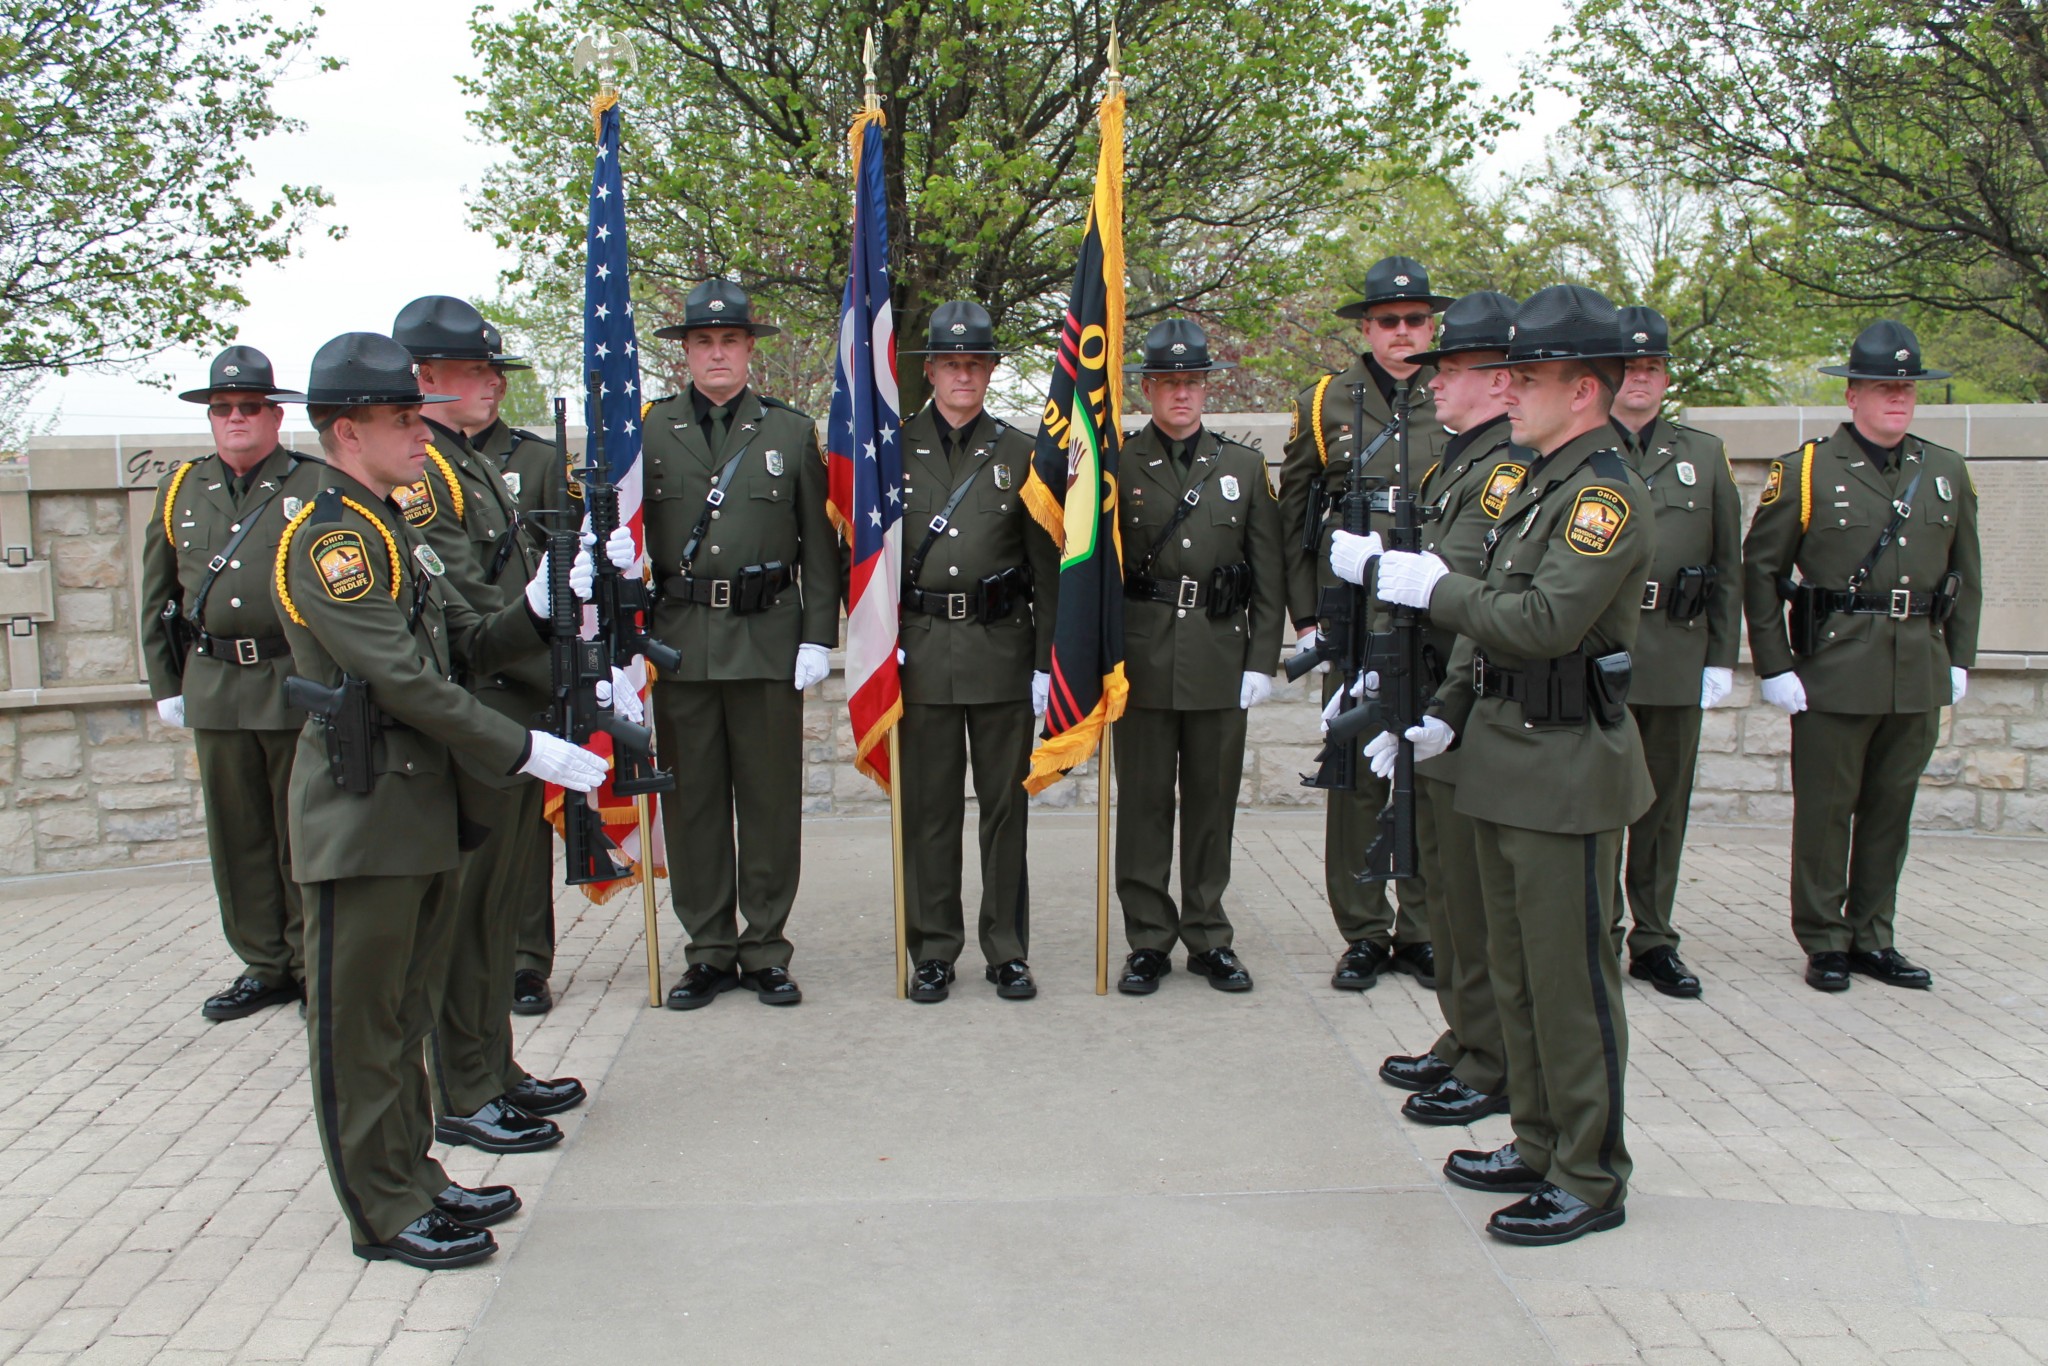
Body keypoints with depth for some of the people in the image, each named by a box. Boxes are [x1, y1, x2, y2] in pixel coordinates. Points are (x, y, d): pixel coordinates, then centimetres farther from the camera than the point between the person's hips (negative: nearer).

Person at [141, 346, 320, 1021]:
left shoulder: (316, 486, 0)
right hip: (214, 688, 4)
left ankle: (313, 964, 15)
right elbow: (157, 598, 17)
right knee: (236, 837, 9)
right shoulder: (178, 490, 13)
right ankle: (264, 966, 20)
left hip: (298, 688, -4)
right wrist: (166, 686, 13)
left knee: (304, 835, 3)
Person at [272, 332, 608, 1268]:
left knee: (406, 1009, 17)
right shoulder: (329, 541, -15)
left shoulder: (392, 534, 15)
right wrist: (527, 752, -20)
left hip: (419, 807, 10)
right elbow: (407, 682, -22)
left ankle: (413, 1180, 28)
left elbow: (468, 648, 13)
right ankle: (384, 1213, 12)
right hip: (360, 813, -10)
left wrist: (543, 604, -4)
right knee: (360, 1020, 3)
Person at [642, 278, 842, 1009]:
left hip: (768, 639, 0)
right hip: (680, 639, 1)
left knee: (771, 799, 4)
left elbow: (820, 545, 6)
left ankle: (766, 950, 15)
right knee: (691, 799, 5)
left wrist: (818, 638, -1)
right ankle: (709, 951, 17)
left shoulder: (792, 432, 8)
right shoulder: (650, 431, 8)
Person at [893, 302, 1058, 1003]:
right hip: (920, 649, 0)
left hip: (1002, 649, 0)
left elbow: (1046, 564, 6)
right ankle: (933, 951, 16)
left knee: (1005, 805, 5)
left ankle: (1007, 951, 15)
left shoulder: (1020, 453, 7)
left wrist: (1045, 661, 0)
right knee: (927, 807, 4)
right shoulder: (894, 449, 7)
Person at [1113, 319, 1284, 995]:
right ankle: (1148, 940, 15)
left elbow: (1268, 576, 7)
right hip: (1142, 660, -1)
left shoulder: (1245, 466, 8)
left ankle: (1209, 938, 20)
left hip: (1220, 660, 2)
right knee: (1144, 802, 4)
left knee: (1213, 801, 8)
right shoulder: (1117, 466, 3)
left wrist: (1262, 660, 1)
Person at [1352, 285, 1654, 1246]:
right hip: (1506, 764, 10)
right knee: (1516, 972, 17)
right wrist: (1443, 718, 11)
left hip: (1567, 773, -10)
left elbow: (1545, 622, -27)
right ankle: (1538, 1147, 30)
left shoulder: (1605, 494, -15)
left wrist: (1432, 586, -18)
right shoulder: (1536, 485, 15)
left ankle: (1590, 1180, 13)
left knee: (1571, 979, 0)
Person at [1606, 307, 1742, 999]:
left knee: (1664, 804, 9)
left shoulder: (1705, 455, 11)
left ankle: (1653, 940, 19)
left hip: (1676, 660, 3)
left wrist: (1722, 657, 5)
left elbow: (1729, 566, 12)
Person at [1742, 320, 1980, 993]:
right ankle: (1824, 943, 14)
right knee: (1825, 809, 2)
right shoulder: (1806, 470, -3)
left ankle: (1873, 939, 22)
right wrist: (1774, 666, -7)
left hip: (1921, 674, 4)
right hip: (1836, 671, -4)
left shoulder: (1948, 472, 10)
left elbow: (1966, 575, 16)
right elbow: (1760, 569, -3)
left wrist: (1959, 659, 9)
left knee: (1891, 809, 11)